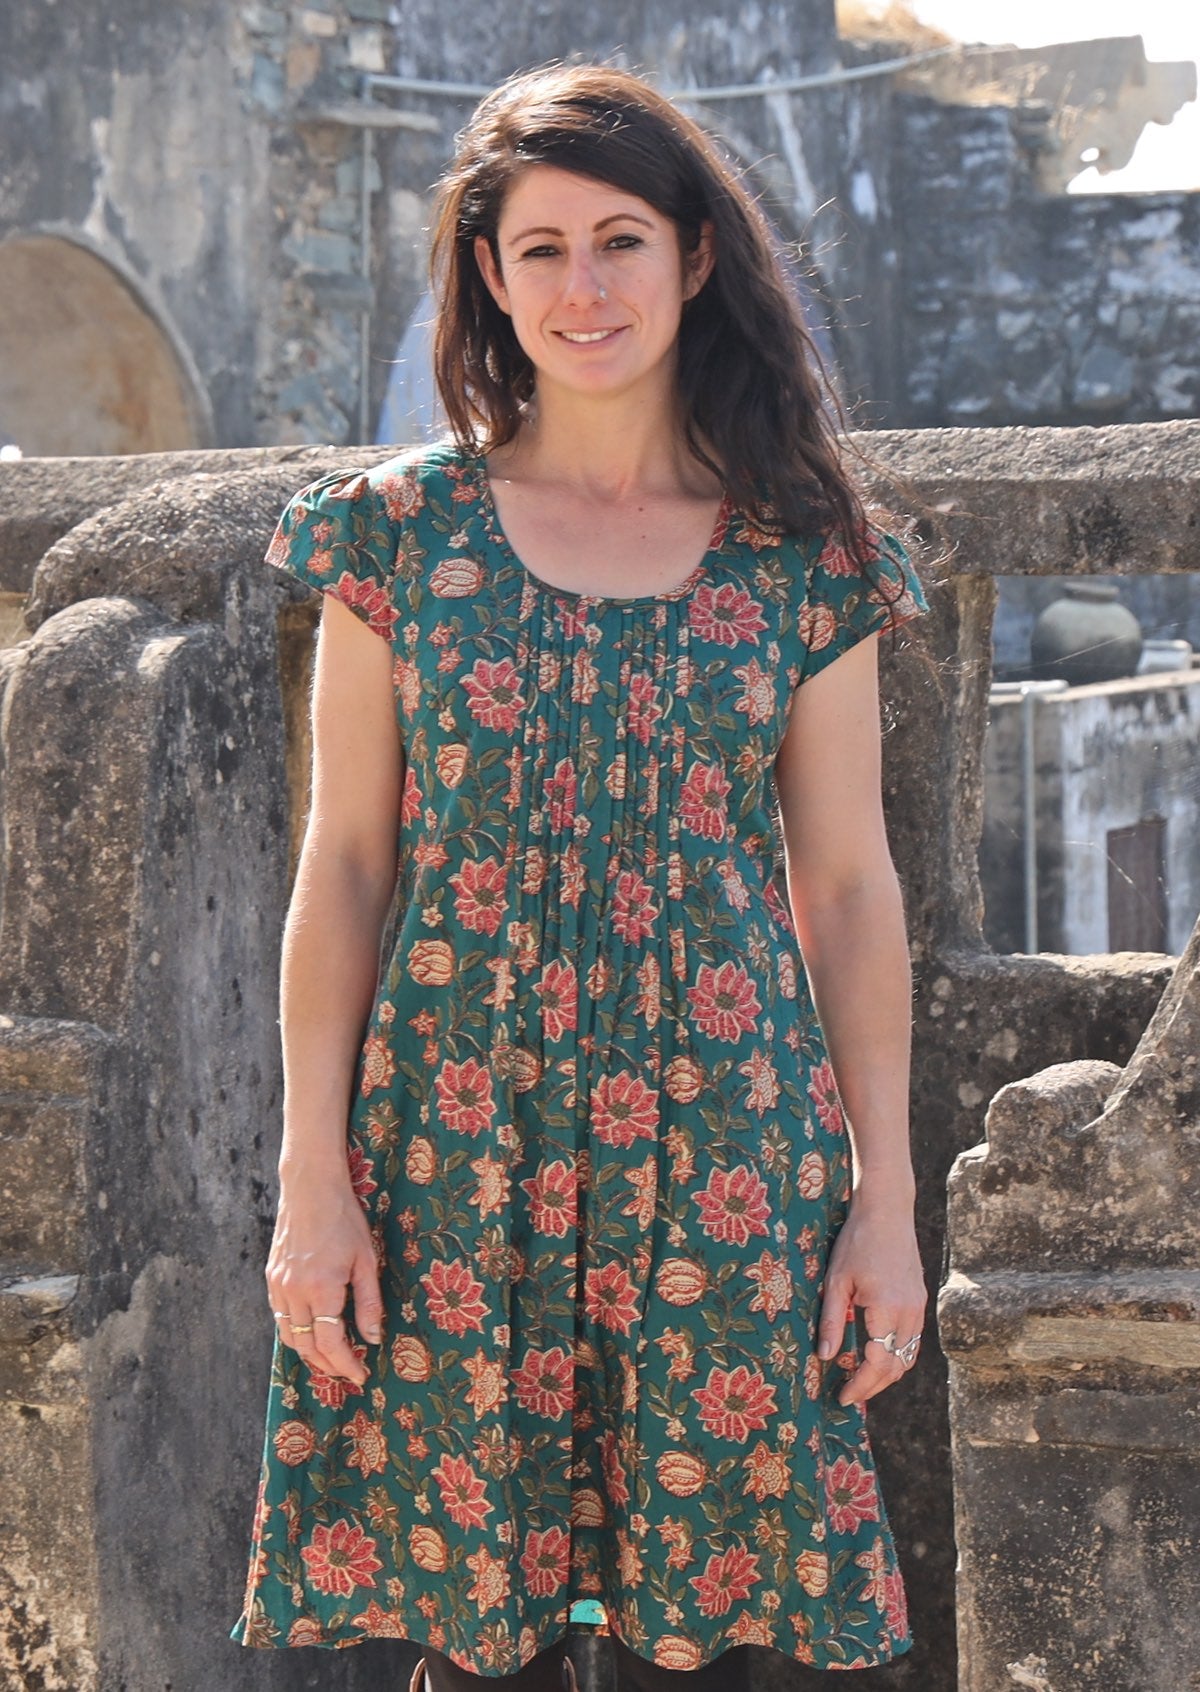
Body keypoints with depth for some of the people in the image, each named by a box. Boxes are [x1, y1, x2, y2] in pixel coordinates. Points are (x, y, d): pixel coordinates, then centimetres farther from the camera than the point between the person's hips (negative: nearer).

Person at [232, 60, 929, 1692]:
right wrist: (313, 1178, -2)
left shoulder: (804, 558, 5)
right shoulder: (396, 531, 4)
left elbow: (851, 888, 6)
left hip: (728, 1157, 1)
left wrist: (886, 1197, 2)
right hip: (458, 1155, 0)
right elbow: (344, 868, 3)